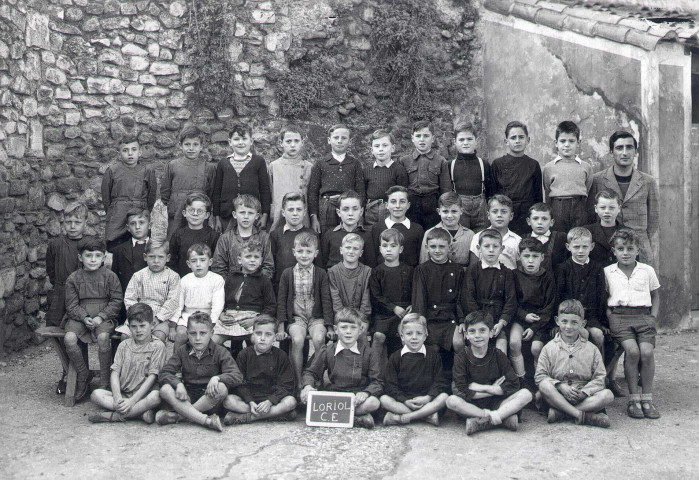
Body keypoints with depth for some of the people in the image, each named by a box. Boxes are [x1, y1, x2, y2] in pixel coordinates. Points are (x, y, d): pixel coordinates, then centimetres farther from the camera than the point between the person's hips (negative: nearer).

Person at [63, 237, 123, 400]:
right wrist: (84, 318, -15)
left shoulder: (109, 276, 2)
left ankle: (105, 380, -16)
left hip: (104, 317, -2)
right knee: (69, 338, -26)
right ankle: (83, 376, -5)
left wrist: (101, 317, -13)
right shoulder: (73, 278, 5)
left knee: (103, 337, -32)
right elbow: (71, 304, 3)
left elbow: (117, 301, -1)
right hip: (80, 317, 2)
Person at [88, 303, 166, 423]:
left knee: (156, 396, -36)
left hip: (144, 395, -4)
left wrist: (133, 400, -16)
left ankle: (115, 416, -26)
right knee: (96, 394, -20)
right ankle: (140, 412, -26)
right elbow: (115, 373, 4)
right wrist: (117, 398, -14)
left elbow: (152, 376, -8)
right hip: (123, 394, 4)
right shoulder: (124, 345, 11)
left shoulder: (157, 346, -1)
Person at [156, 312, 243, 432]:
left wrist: (217, 378, -30)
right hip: (187, 397, 2)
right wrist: (178, 384, -22)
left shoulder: (220, 352, -1)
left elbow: (237, 376, -12)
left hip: (209, 399, -2)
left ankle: (178, 415, -26)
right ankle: (207, 420, -34)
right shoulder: (181, 351, 6)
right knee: (165, 390, -26)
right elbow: (163, 373, -3)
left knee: (222, 388, -34)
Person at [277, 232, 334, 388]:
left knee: (319, 339, -29)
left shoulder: (321, 274, 4)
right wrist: (281, 323, -4)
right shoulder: (287, 273, 5)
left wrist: (329, 325, -5)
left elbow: (326, 300, 2)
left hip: (316, 317, 0)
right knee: (297, 340, -28)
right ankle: (298, 381, -16)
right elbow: (281, 299, 5)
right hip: (296, 317, 0)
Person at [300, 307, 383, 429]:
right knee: (306, 397, -28)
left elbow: (378, 382, 0)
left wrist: (366, 392, -21)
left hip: (357, 397, -1)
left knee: (373, 403, -33)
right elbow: (310, 372, 11)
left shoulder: (367, 353, 3)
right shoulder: (326, 351, 6)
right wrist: (308, 385, -12)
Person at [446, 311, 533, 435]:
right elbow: (462, 392, -13)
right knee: (451, 401, -32)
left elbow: (514, 385, -9)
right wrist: (493, 390, -12)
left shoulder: (498, 355, 1)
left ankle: (481, 422, -30)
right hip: (472, 405, -2)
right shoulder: (462, 357, -3)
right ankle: (504, 417, -29)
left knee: (526, 394, -21)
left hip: (496, 403, 2)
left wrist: (481, 388, -12)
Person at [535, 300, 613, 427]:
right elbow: (540, 376, -3)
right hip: (558, 395, -2)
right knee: (544, 385, -31)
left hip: (583, 396, 2)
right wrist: (562, 387, -18)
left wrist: (583, 392, -16)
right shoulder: (549, 348, 5)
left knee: (607, 395, -25)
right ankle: (581, 415, -33)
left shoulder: (591, 349, 9)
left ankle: (559, 412, -29)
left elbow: (599, 378, 2)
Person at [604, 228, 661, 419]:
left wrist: (653, 316, 8)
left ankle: (647, 398, -7)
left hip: (644, 315, 1)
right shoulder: (607, 272, 10)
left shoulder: (647, 271, 13)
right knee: (632, 350, -24)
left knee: (647, 351, -21)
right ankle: (634, 398, -12)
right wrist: (609, 315, -2)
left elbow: (655, 296, 23)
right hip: (619, 316, -1)